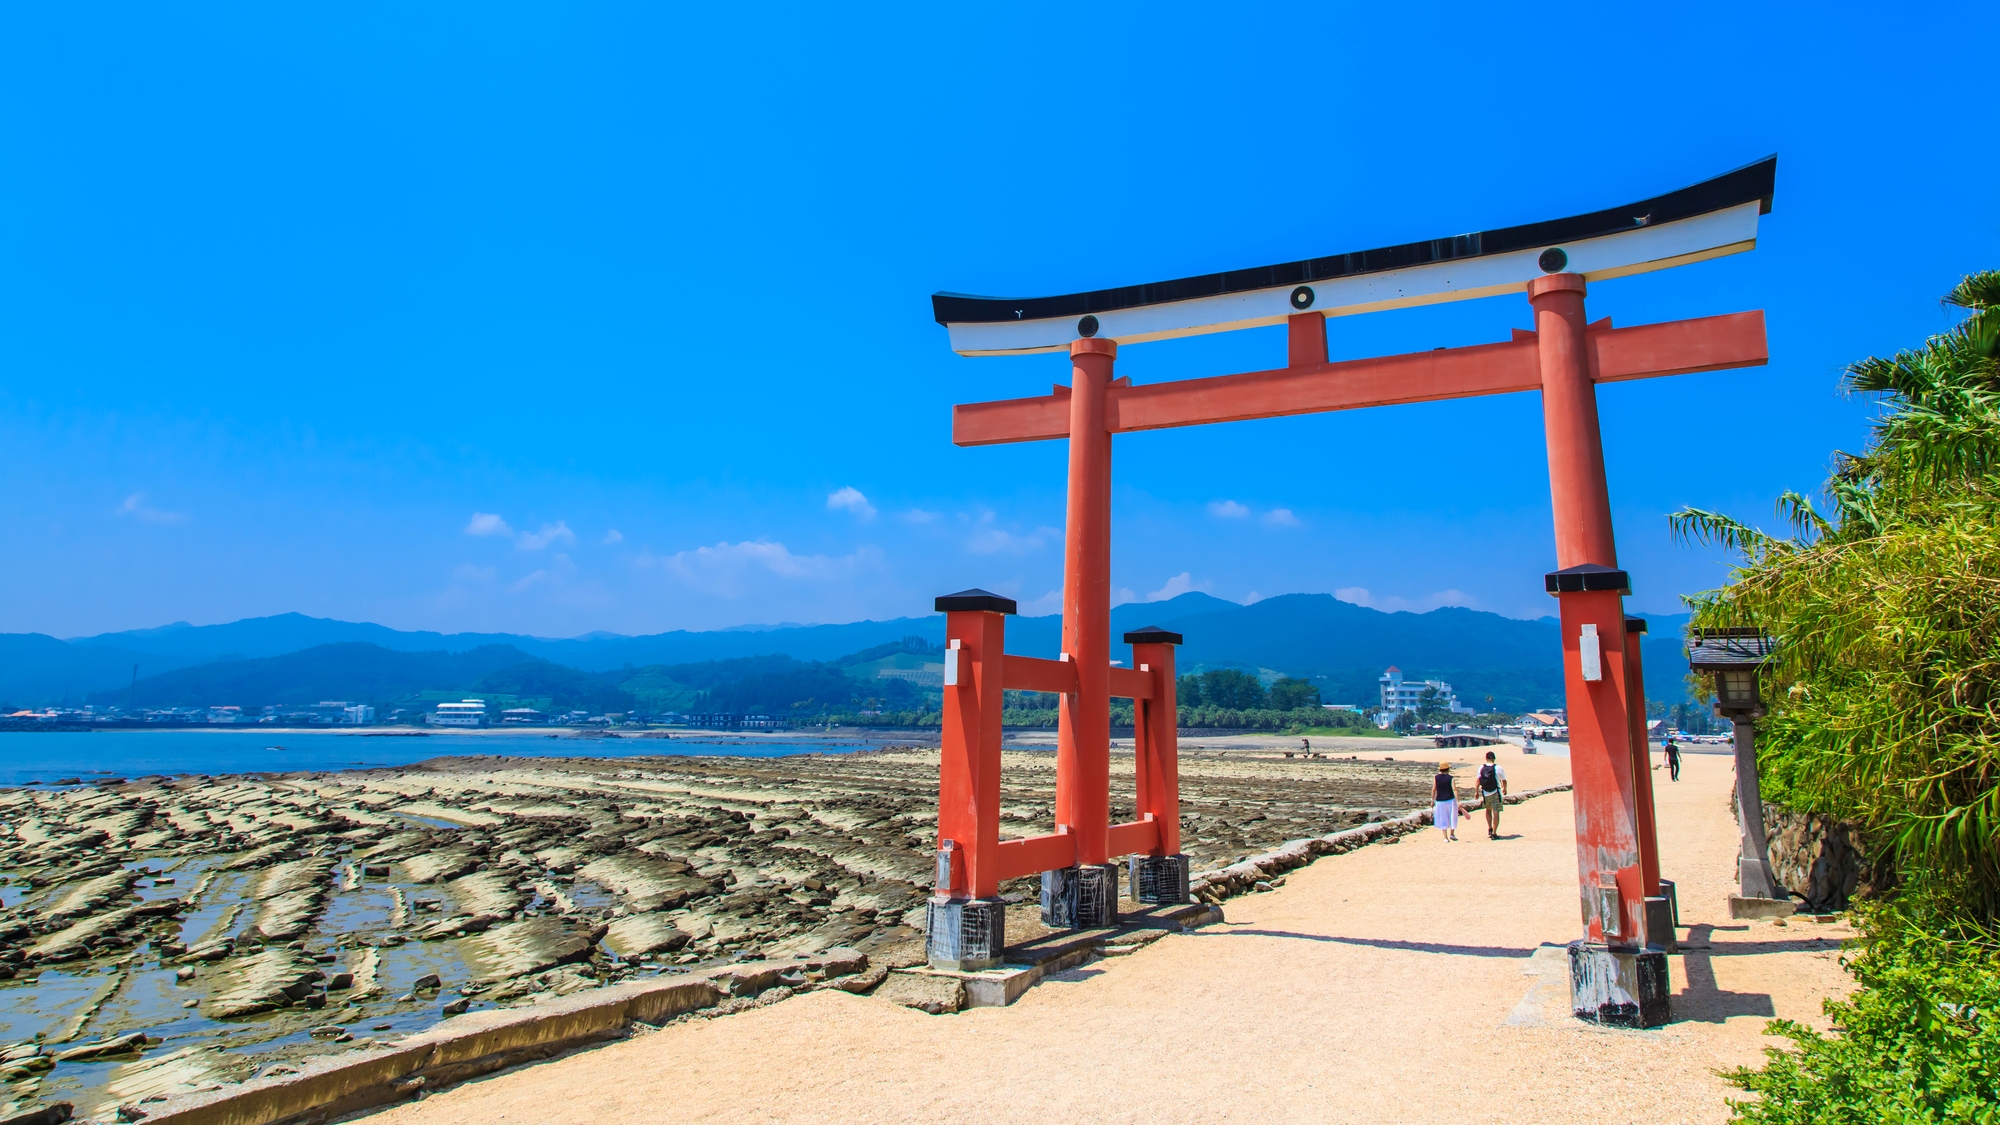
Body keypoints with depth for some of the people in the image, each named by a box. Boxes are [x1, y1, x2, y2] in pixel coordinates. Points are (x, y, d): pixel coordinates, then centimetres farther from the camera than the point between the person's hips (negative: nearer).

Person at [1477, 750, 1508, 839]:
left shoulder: (1481, 768, 0)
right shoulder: (1498, 768, -6)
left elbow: (1478, 781, 1)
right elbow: (1504, 781, 3)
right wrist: (1505, 789, 22)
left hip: (1485, 793, 3)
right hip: (1496, 793, -3)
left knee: (1488, 810, 25)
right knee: (1496, 813, 0)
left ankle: (1489, 829, 19)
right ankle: (1494, 833, -4)